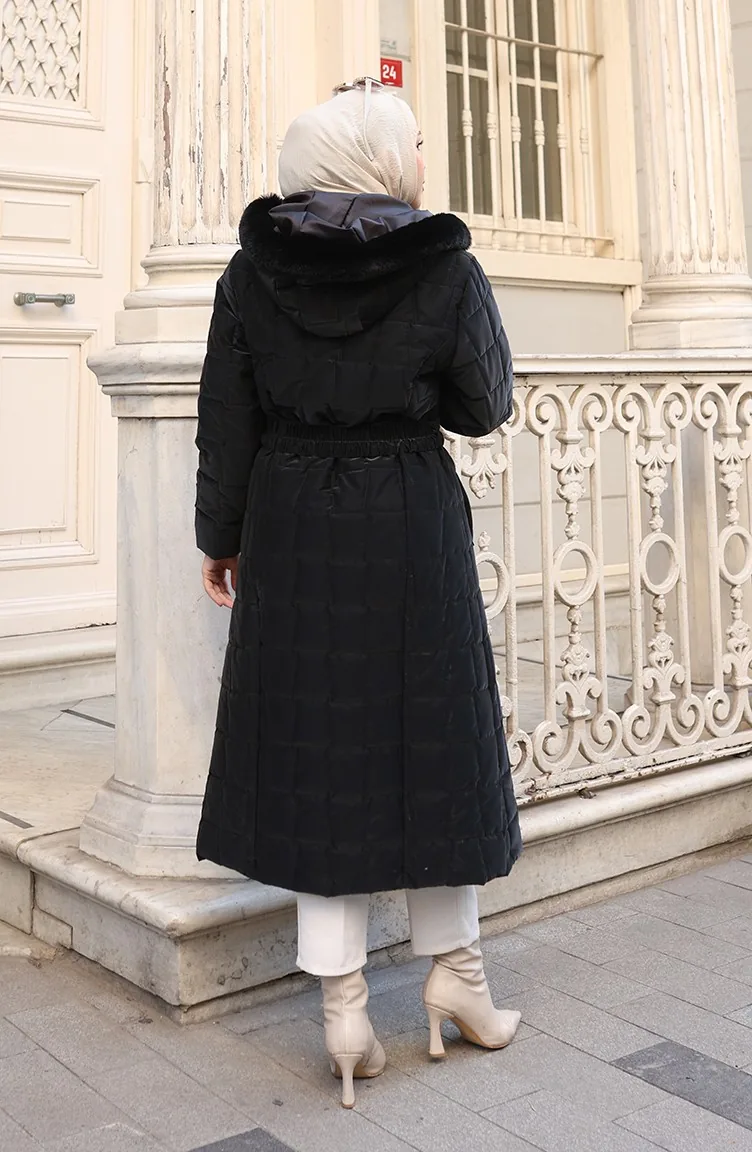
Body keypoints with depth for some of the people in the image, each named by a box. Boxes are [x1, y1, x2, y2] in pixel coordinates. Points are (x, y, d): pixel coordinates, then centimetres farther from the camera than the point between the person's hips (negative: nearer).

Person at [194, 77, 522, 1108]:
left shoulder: (254, 271, -2)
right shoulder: (447, 269, -8)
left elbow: (226, 422, -1)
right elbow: (485, 406, 2)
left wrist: (220, 538, 9)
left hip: (293, 536, 2)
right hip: (413, 529, -1)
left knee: (320, 748, 7)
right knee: (427, 734, 13)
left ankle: (345, 1008, 13)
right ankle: (454, 970, 26)